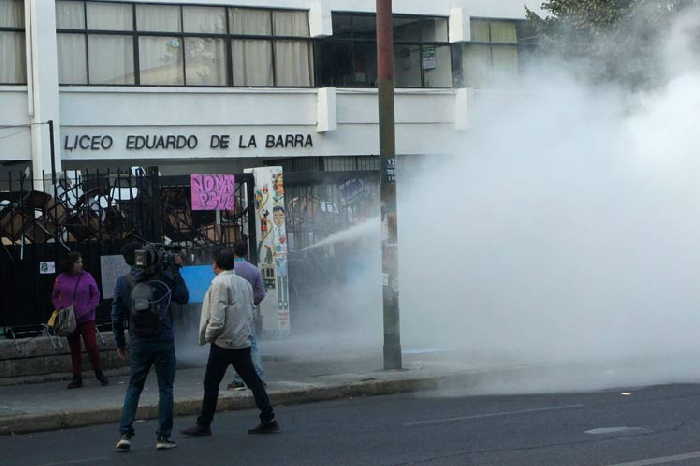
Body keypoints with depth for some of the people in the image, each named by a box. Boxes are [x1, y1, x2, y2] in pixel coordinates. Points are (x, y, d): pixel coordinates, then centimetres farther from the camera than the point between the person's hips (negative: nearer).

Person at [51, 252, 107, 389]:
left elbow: (96, 295, 3)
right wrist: (61, 309, -4)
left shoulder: (87, 277, -1)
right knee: (74, 349, 7)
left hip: (86, 319, -2)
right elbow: (55, 297, 12)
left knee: (92, 346, -8)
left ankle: (100, 374, 7)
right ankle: (77, 379, 13)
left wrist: (88, 309, -8)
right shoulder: (61, 279, 2)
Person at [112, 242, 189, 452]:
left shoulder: (123, 282, -1)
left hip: (138, 343, 2)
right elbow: (183, 298, 6)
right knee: (165, 389, 8)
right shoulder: (165, 277, -7)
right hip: (164, 342, -2)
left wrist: (120, 344, 12)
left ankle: (125, 434, 3)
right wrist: (177, 270, 9)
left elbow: (117, 317, 1)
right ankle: (163, 437, 6)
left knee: (134, 388, 13)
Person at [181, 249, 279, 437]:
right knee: (253, 381, 9)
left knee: (211, 383, 3)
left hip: (223, 343, -7)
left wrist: (207, 336, -4)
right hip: (243, 342, 7)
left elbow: (217, 319, -18)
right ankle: (268, 420, 6)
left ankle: (203, 425, 10)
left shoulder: (219, 284, -13)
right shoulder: (244, 283, 10)